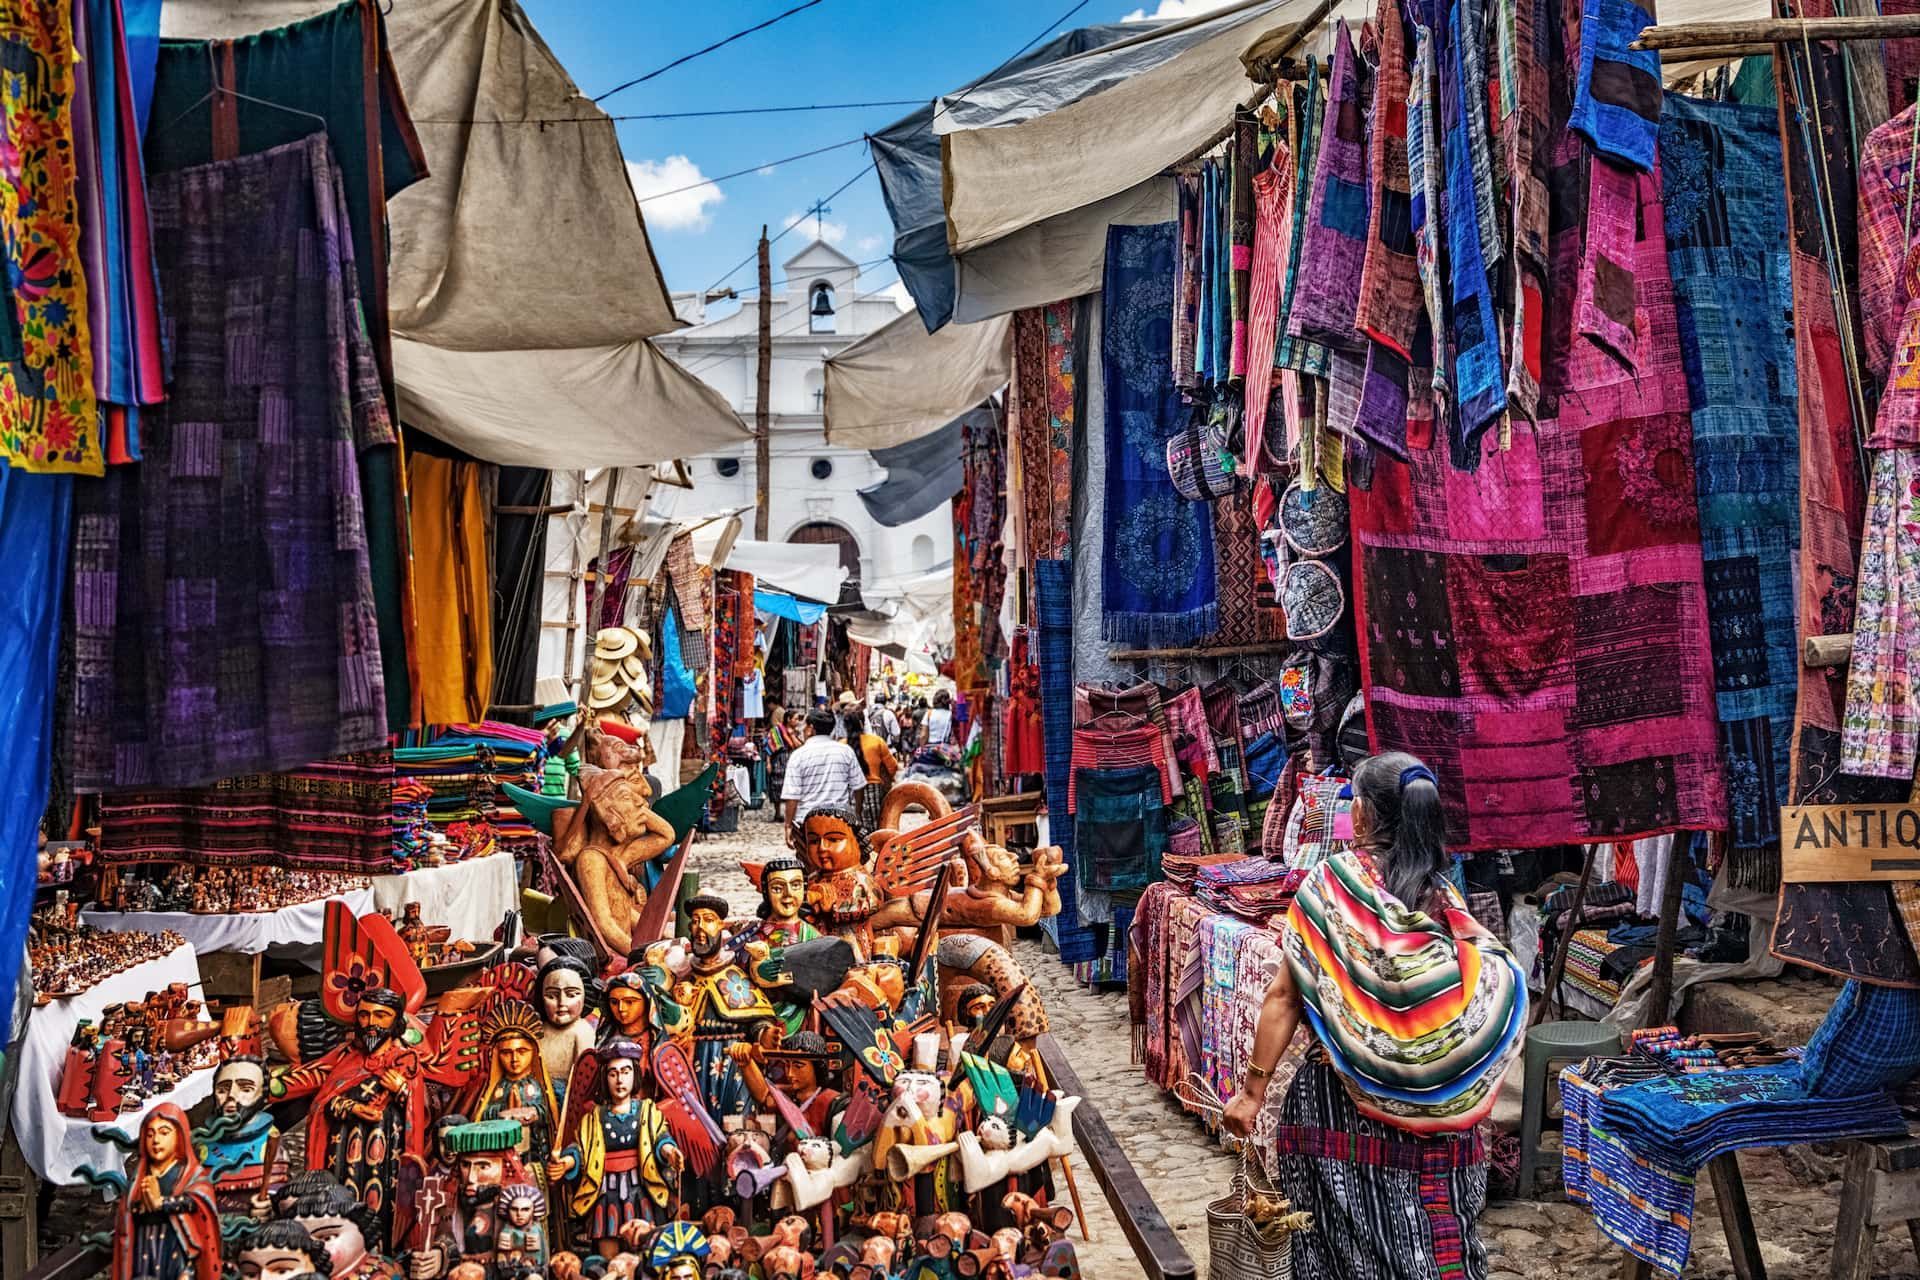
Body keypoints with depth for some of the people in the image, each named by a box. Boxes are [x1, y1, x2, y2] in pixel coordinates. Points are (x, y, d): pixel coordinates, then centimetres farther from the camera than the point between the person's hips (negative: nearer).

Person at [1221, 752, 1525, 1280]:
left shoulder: (1329, 883, -10)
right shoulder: (1444, 898, -4)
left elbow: (1284, 997, -10)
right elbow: (1494, 997, -6)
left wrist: (1254, 1089, -4)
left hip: (1341, 1100, -2)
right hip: (1430, 1107, 2)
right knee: (1427, 1238, 14)